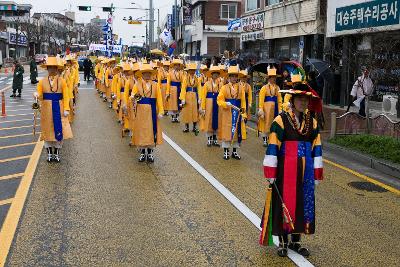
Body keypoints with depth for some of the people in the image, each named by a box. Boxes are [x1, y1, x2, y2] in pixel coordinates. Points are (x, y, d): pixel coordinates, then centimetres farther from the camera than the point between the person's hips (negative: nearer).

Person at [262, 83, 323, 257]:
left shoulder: (312, 123, 7)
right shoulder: (280, 120, -8)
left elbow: (316, 149, 9)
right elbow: (272, 148, -9)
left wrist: (316, 175, 7)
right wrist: (270, 174, -11)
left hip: (305, 171, 5)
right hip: (285, 170, -4)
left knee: (303, 203, 10)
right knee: (284, 203, 3)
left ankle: (295, 241, 25)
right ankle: (283, 242, 18)